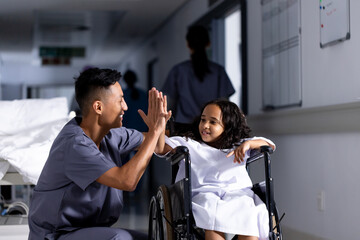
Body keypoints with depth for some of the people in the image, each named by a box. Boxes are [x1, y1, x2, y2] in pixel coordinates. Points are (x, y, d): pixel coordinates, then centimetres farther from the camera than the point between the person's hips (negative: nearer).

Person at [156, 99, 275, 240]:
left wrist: (248, 144, -1)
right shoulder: (189, 144, 21)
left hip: (237, 193, 2)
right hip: (204, 193, -2)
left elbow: (269, 145, 19)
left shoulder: (238, 144, 26)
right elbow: (161, 148, 8)